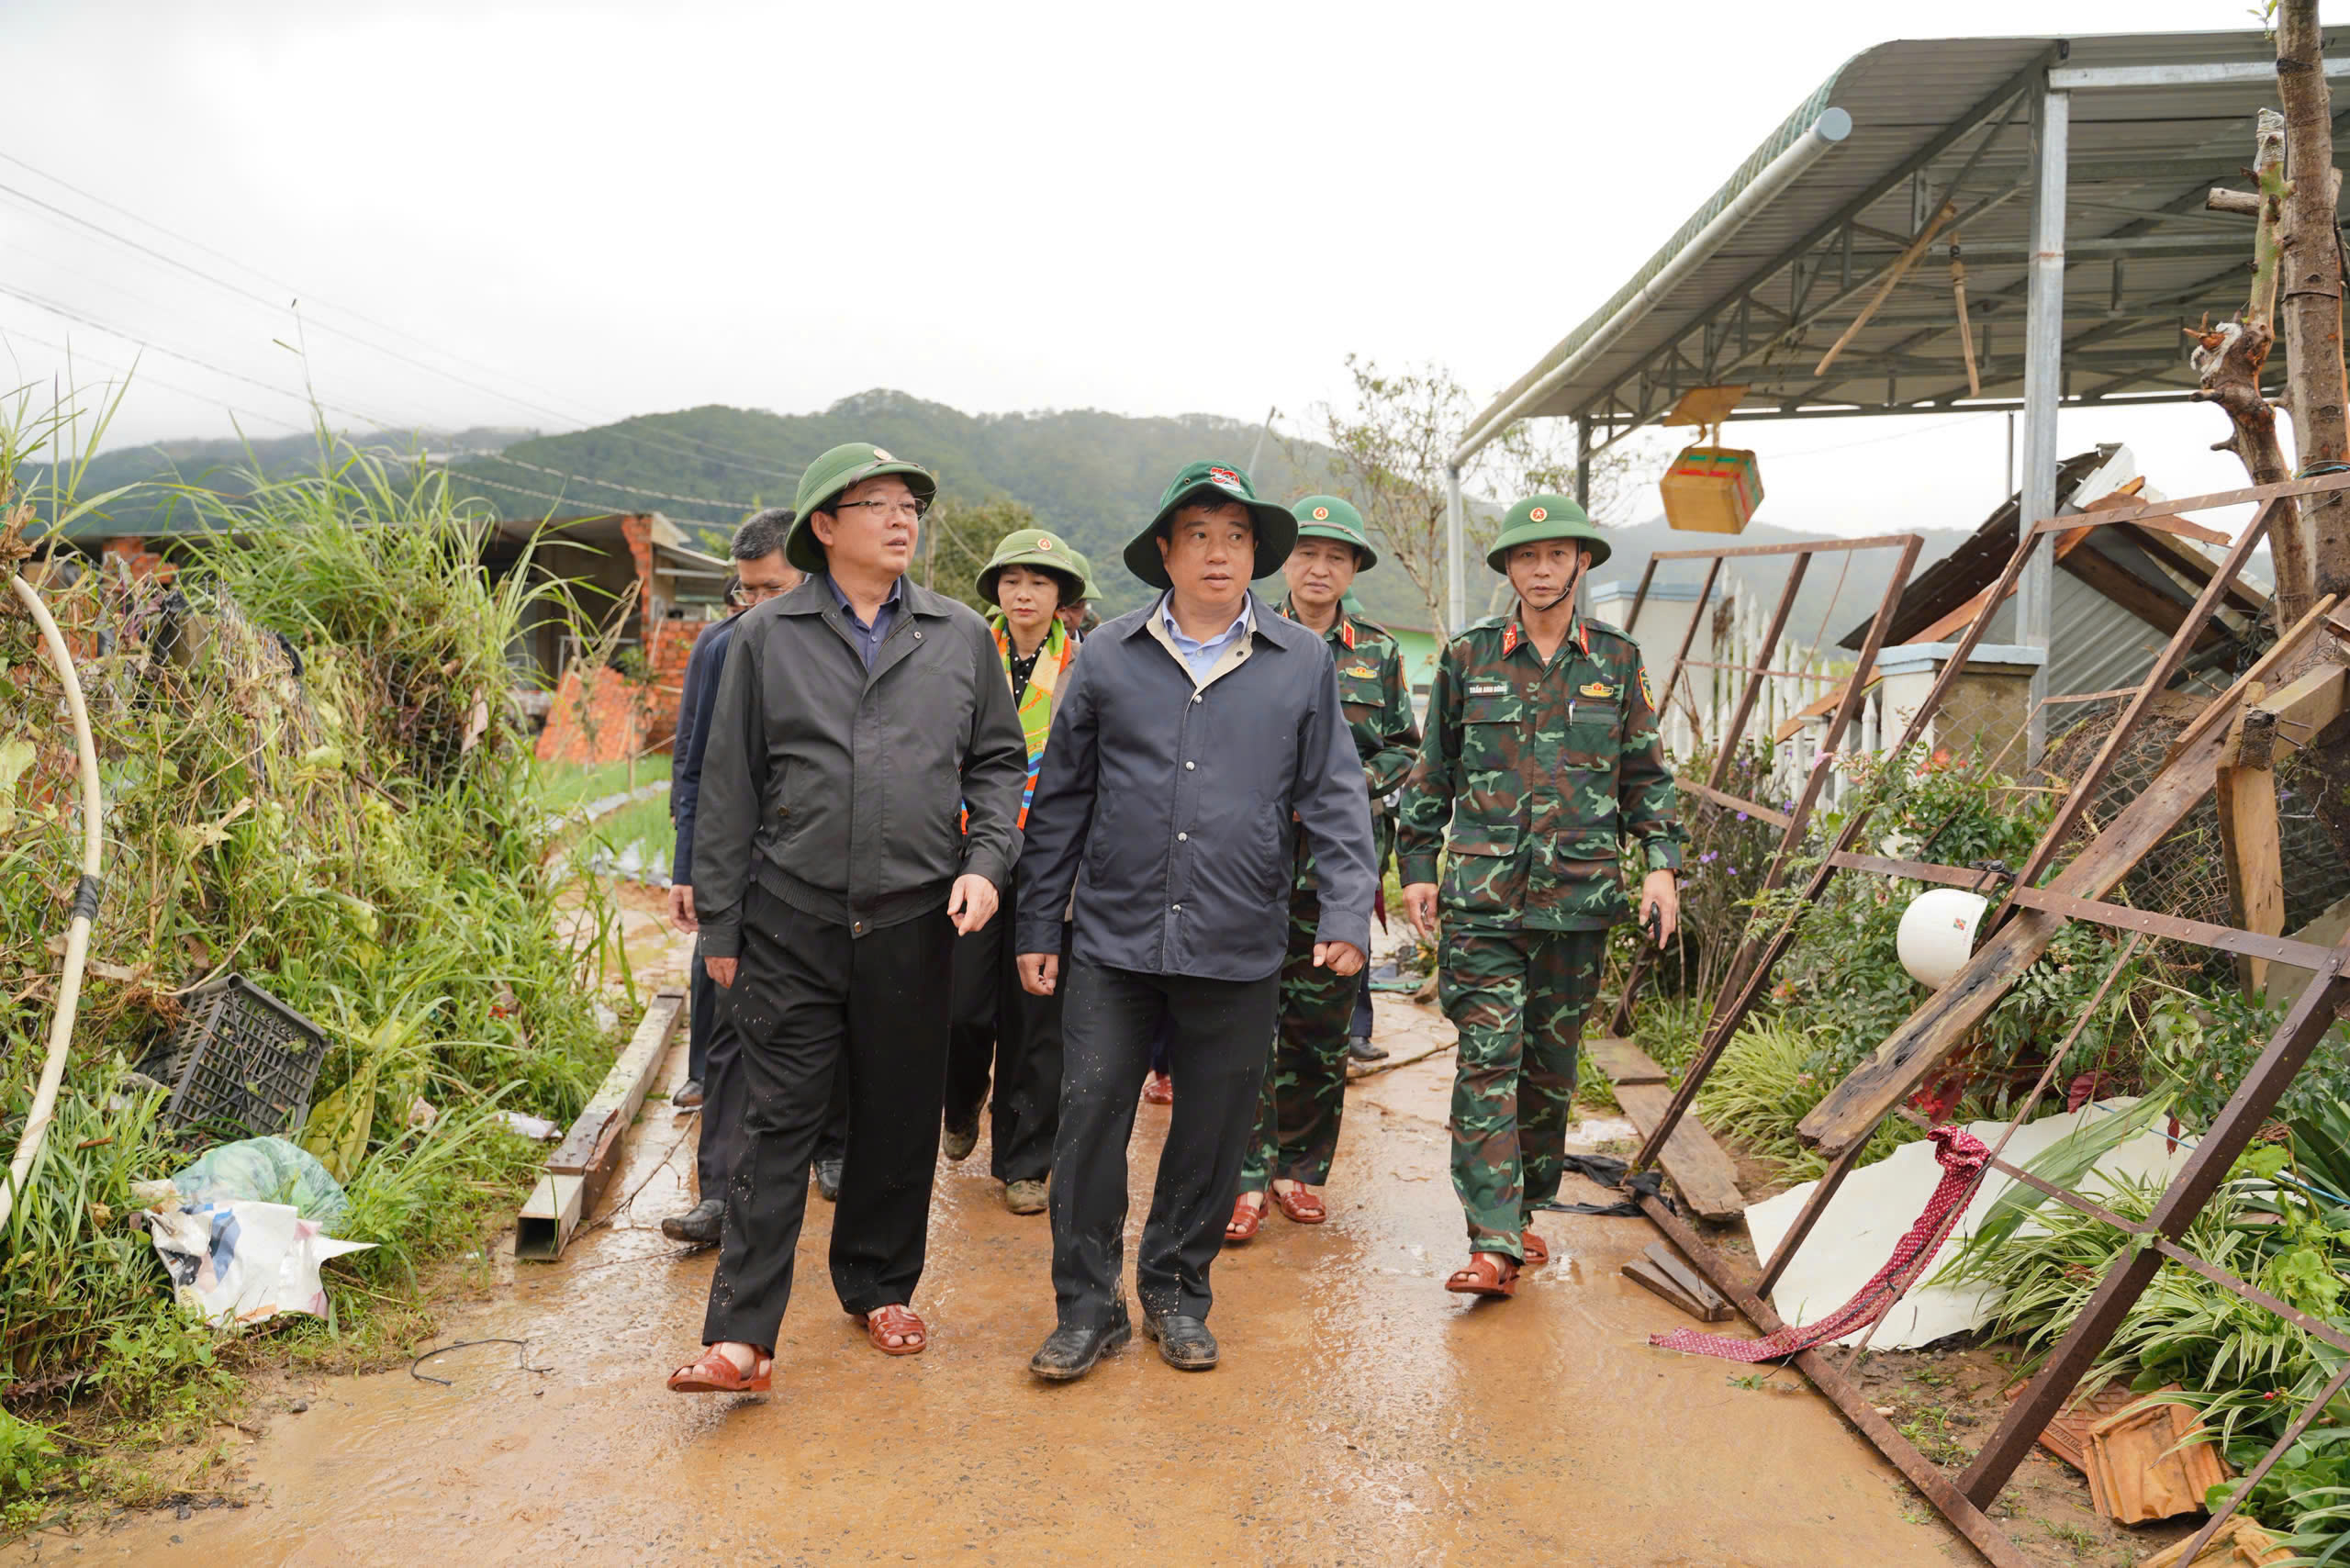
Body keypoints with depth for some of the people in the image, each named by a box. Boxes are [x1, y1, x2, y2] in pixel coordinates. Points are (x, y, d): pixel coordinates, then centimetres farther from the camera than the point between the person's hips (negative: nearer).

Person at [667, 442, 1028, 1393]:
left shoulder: (961, 636, 8)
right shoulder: (767, 637, 4)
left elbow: (998, 761, 14)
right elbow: (729, 785, 5)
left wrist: (986, 860, -2)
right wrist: (718, 923, 4)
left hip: (914, 922, 2)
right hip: (791, 922, -2)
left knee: (900, 1118, 11)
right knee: (775, 1121, -1)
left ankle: (880, 1289, 30)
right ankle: (742, 1336, 3)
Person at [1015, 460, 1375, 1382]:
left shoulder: (1303, 663, 5)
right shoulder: (1107, 657, 5)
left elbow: (1334, 797, 5)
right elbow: (1061, 800, 8)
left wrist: (1347, 913, -7)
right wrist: (1036, 926, 7)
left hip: (1240, 950, 0)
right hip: (1115, 937, 0)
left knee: (1213, 1132, 9)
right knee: (1089, 1117, 0)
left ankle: (1176, 1293, 29)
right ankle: (1088, 1305, 17)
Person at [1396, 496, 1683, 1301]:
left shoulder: (1618, 660, 9)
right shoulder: (1468, 655, 5)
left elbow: (1646, 774, 14)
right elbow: (1432, 769, 10)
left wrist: (1662, 864, 3)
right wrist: (1417, 865, 7)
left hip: (1579, 895, 2)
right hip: (1483, 894, -2)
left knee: (1552, 1064, 10)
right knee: (1488, 1060, -8)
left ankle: (1524, 1212, 25)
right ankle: (1492, 1242, -7)